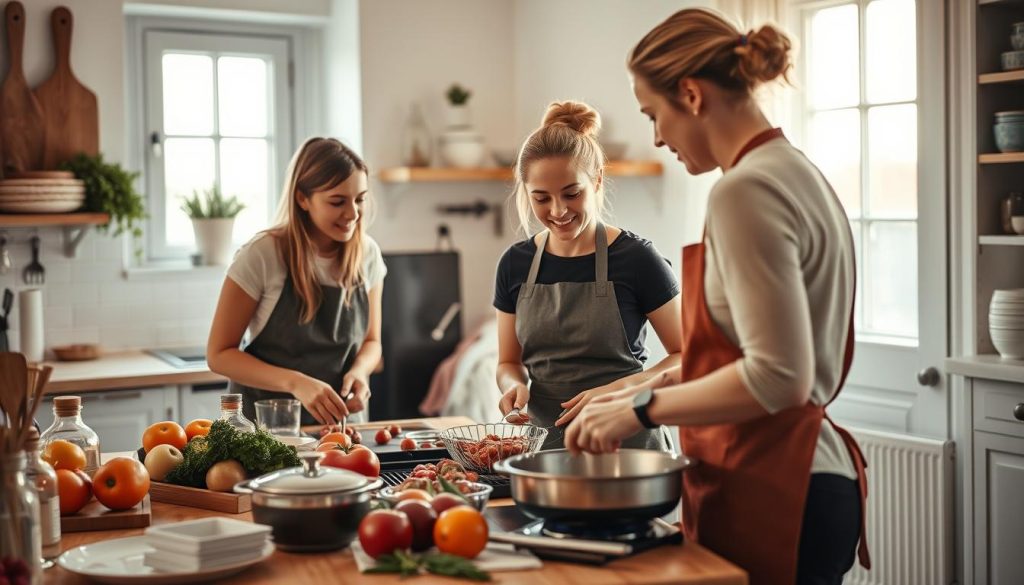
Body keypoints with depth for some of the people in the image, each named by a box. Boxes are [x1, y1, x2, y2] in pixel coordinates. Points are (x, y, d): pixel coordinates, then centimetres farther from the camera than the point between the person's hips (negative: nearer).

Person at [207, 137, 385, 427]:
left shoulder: (368, 254, 0)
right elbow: (219, 354, -8)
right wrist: (296, 383, -22)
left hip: (333, 422, 3)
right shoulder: (262, 255, -12)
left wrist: (358, 370, -11)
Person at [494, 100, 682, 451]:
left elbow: (687, 356, -2)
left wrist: (618, 389, -17)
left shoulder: (636, 259, -6)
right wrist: (515, 385, -8)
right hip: (544, 443, 3)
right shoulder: (515, 265, 6)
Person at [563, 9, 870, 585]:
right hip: (804, 481, 9)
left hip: (770, 495, -9)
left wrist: (641, 408, -14)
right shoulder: (795, 171, 12)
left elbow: (777, 376, -24)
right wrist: (651, 388, 17)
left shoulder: (746, 189, -18)